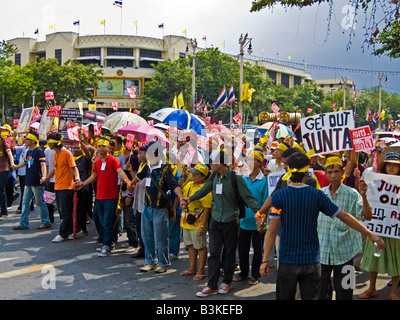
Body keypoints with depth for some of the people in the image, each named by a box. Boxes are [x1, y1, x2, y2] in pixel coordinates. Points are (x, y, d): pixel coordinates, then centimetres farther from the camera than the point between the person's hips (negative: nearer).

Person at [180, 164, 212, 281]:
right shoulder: (189, 184, 8)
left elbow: (207, 209, -20)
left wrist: (203, 226, -23)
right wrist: (179, 186, 8)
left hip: (197, 223, -9)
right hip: (186, 222, 9)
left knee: (200, 247, 2)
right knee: (190, 245, 18)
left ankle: (201, 271, 13)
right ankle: (192, 268, 31)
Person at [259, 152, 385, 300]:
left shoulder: (279, 196, -9)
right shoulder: (317, 195, -4)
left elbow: (271, 230, -11)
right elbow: (344, 216, 0)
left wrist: (265, 260, -7)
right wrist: (370, 234, 10)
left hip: (288, 260, -1)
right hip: (311, 261, 1)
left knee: (285, 297, 13)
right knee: (310, 297, 10)